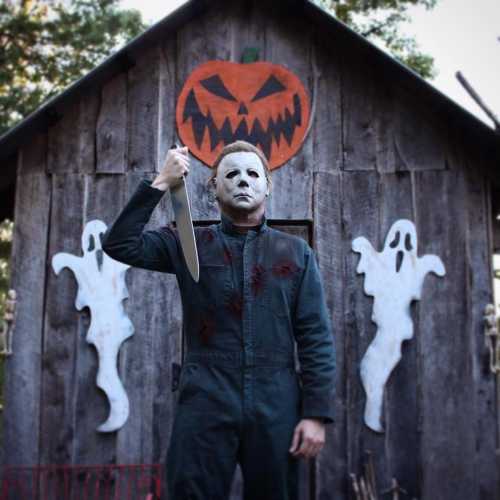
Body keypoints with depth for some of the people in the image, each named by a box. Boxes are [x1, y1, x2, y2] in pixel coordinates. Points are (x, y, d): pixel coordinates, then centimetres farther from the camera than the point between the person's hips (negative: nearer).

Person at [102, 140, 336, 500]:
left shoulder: (296, 252, 8)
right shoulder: (189, 245, 8)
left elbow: (316, 338, 2)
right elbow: (120, 244, -4)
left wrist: (317, 413, -6)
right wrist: (161, 183, -6)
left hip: (276, 410, 1)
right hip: (204, 407, -1)